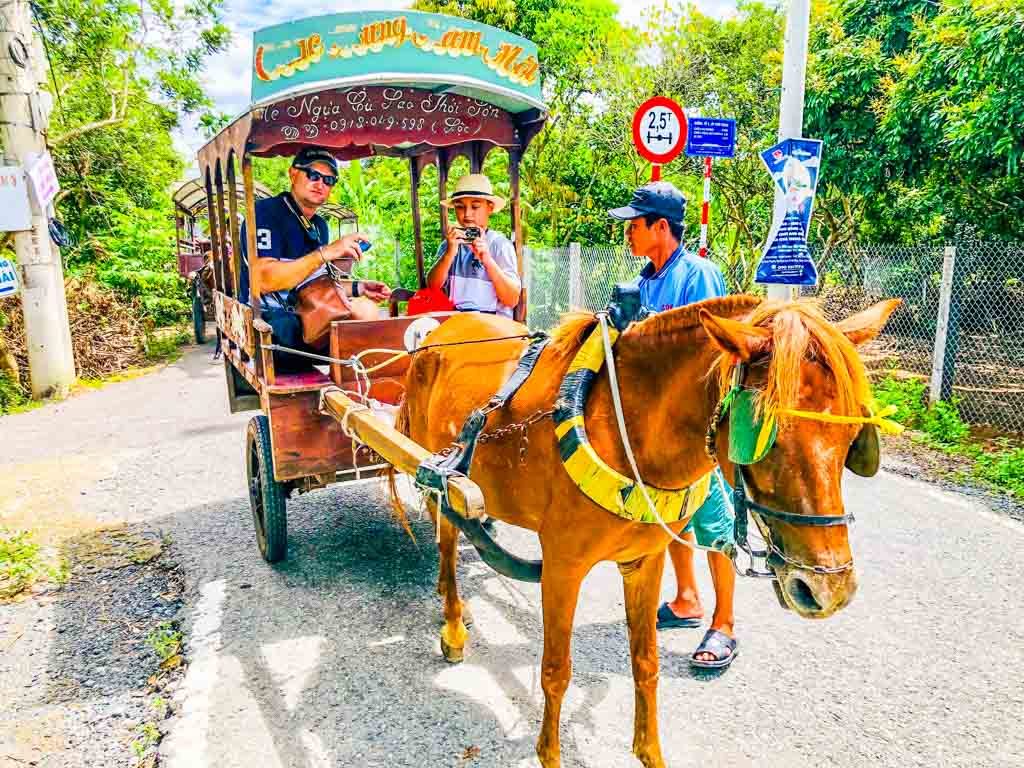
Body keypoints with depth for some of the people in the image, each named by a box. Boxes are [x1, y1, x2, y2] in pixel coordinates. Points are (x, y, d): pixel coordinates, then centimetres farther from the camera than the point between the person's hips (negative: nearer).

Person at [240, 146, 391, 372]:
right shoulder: (266, 212, -10)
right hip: (271, 321, -9)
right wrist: (326, 252, -27)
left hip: (306, 316, 9)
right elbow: (265, 280, -24)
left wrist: (358, 287, 10)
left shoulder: (319, 226, 17)